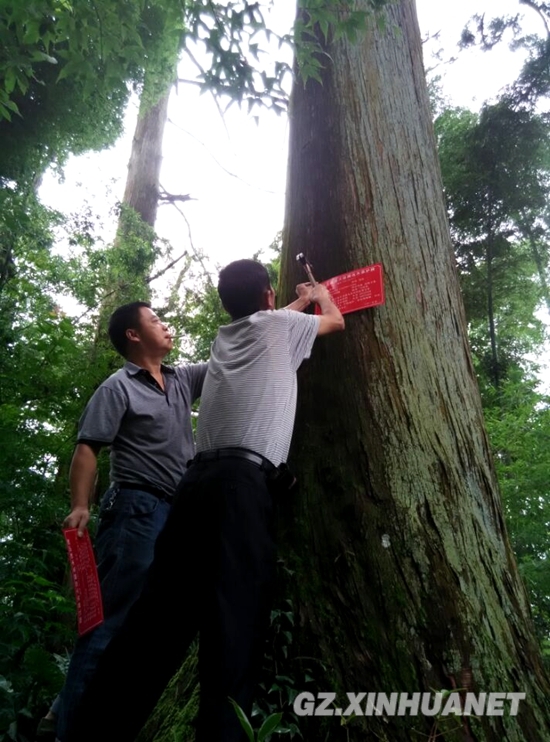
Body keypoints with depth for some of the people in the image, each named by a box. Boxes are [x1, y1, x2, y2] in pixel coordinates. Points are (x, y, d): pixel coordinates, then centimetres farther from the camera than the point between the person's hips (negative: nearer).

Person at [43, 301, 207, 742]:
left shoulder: (182, 380, 16)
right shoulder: (119, 387, -4)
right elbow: (87, 448, -10)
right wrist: (80, 506, -24)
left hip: (180, 511, 8)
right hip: (139, 510, -7)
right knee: (112, 618, -6)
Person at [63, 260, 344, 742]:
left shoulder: (225, 336, 26)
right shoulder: (278, 325, 11)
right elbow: (336, 322, 31)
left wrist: (299, 304, 63)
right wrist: (321, 299, 53)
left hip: (202, 478, 7)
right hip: (244, 482, -6)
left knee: (160, 617, 6)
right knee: (234, 624, -8)